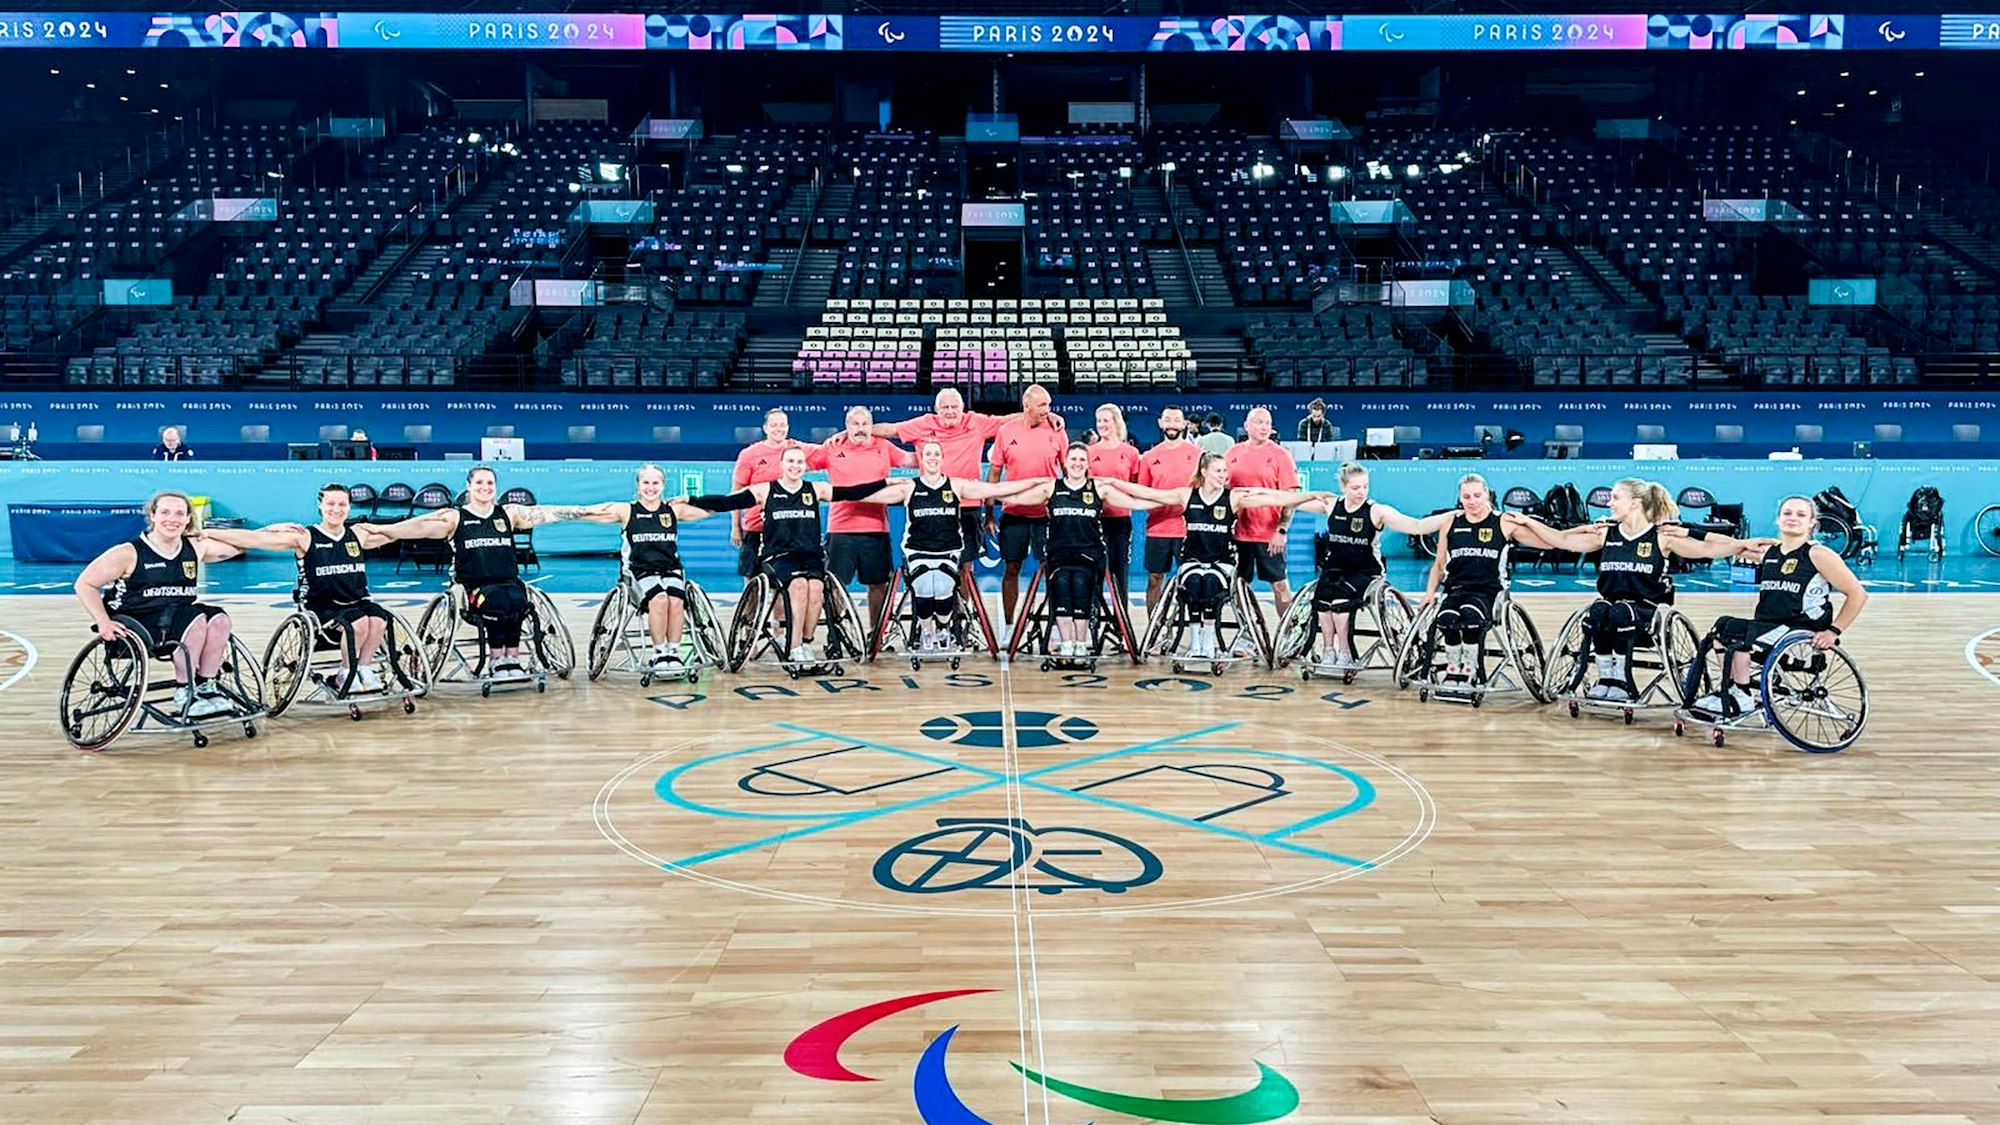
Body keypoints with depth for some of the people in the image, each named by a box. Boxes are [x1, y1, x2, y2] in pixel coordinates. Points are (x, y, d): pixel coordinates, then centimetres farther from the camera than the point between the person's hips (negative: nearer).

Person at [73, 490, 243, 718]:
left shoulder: (196, 547, 7)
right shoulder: (129, 553, -6)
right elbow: (85, 584, -2)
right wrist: (104, 622, -13)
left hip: (177, 623, 5)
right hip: (138, 627, -5)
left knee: (218, 619, -25)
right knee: (196, 619, -31)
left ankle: (207, 686, -12)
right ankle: (184, 693, -20)